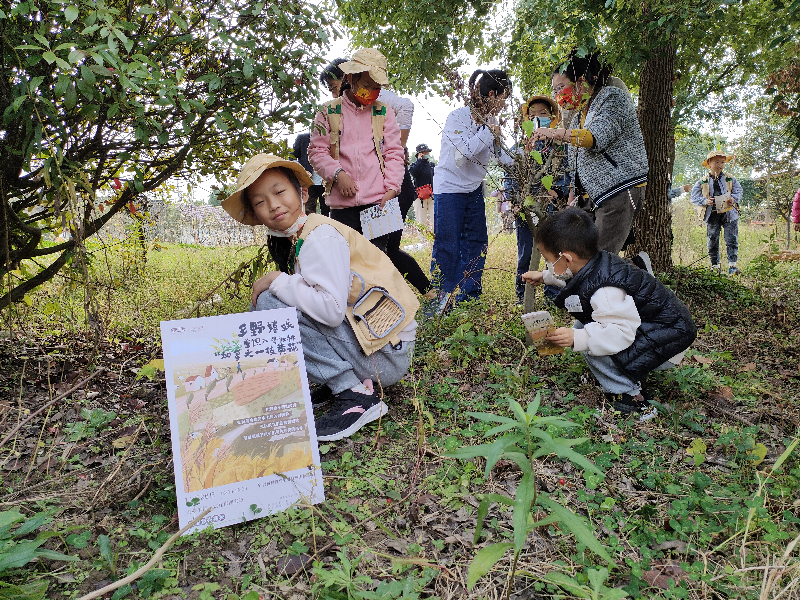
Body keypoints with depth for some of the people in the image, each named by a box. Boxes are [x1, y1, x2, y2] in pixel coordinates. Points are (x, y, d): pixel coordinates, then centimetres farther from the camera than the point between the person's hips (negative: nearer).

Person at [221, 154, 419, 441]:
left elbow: (332, 308, -27)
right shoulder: (292, 240, 13)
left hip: (384, 351, -9)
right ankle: (354, 381, 6)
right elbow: (310, 300, 14)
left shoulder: (321, 236, -15)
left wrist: (277, 281, -16)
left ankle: (355, 396, -14)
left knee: (271, 303, -17)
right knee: (261, 303, 10)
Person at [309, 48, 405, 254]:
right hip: (342, 203, 0)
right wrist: (338, 174, -11)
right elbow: (317, 151, 6)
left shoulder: (384, 112, 13)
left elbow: (394, 153, 9)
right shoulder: (329, 111, 9)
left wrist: (392, 189, -5)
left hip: (378, 201, 1)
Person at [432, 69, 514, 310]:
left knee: (476, 245, 7)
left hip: (474, 189, 7)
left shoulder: (491, 121, 4)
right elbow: (462, 155, -26)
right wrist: (487, 132, -20)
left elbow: (501, 154, 14)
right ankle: (440, 303, 3)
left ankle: (468, 300, 17)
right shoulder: (457, 117, -15)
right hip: (449, 187, -7)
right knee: (447, 246, -6)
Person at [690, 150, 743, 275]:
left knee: (731, 240, -6)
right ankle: (715, 266, 15)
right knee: (712, 242, 4)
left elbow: (738, 192, 7)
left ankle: (732, 265, -3)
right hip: (712, 215, 0)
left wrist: (733, 198, -14)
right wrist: (705, 201, -14)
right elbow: (694, 197, 4)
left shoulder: (730, 179, 9)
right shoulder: (703, 182, 6)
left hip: (729, 213, 0)